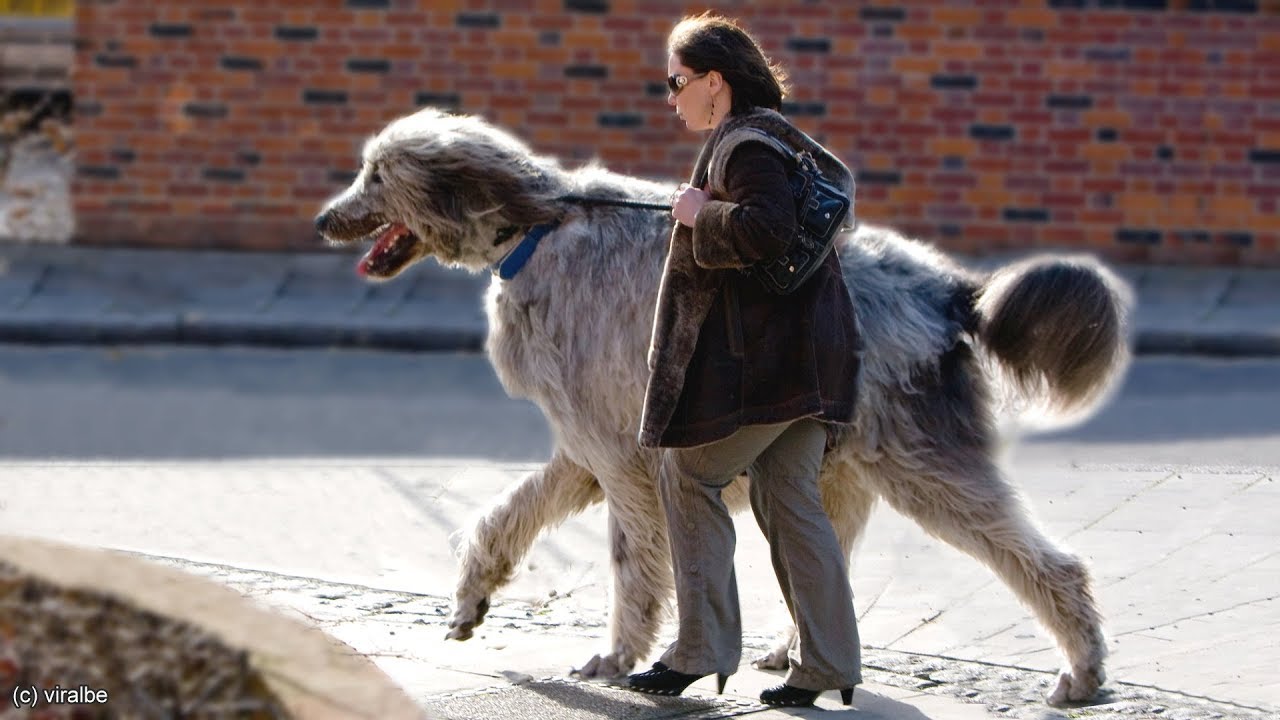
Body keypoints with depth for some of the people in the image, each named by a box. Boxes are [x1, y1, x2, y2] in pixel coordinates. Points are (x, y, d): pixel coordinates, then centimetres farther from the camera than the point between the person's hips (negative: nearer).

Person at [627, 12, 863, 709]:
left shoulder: (743, 145, -15)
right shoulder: (786, 139, 16)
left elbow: (766, 228, -31)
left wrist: (701, 214, -15)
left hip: (756, 357, -10)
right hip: (813, 356, 10)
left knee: (689, 474, 3)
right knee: (788, 498, 10)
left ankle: (702, 649, 3)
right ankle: (827, 663, 7)